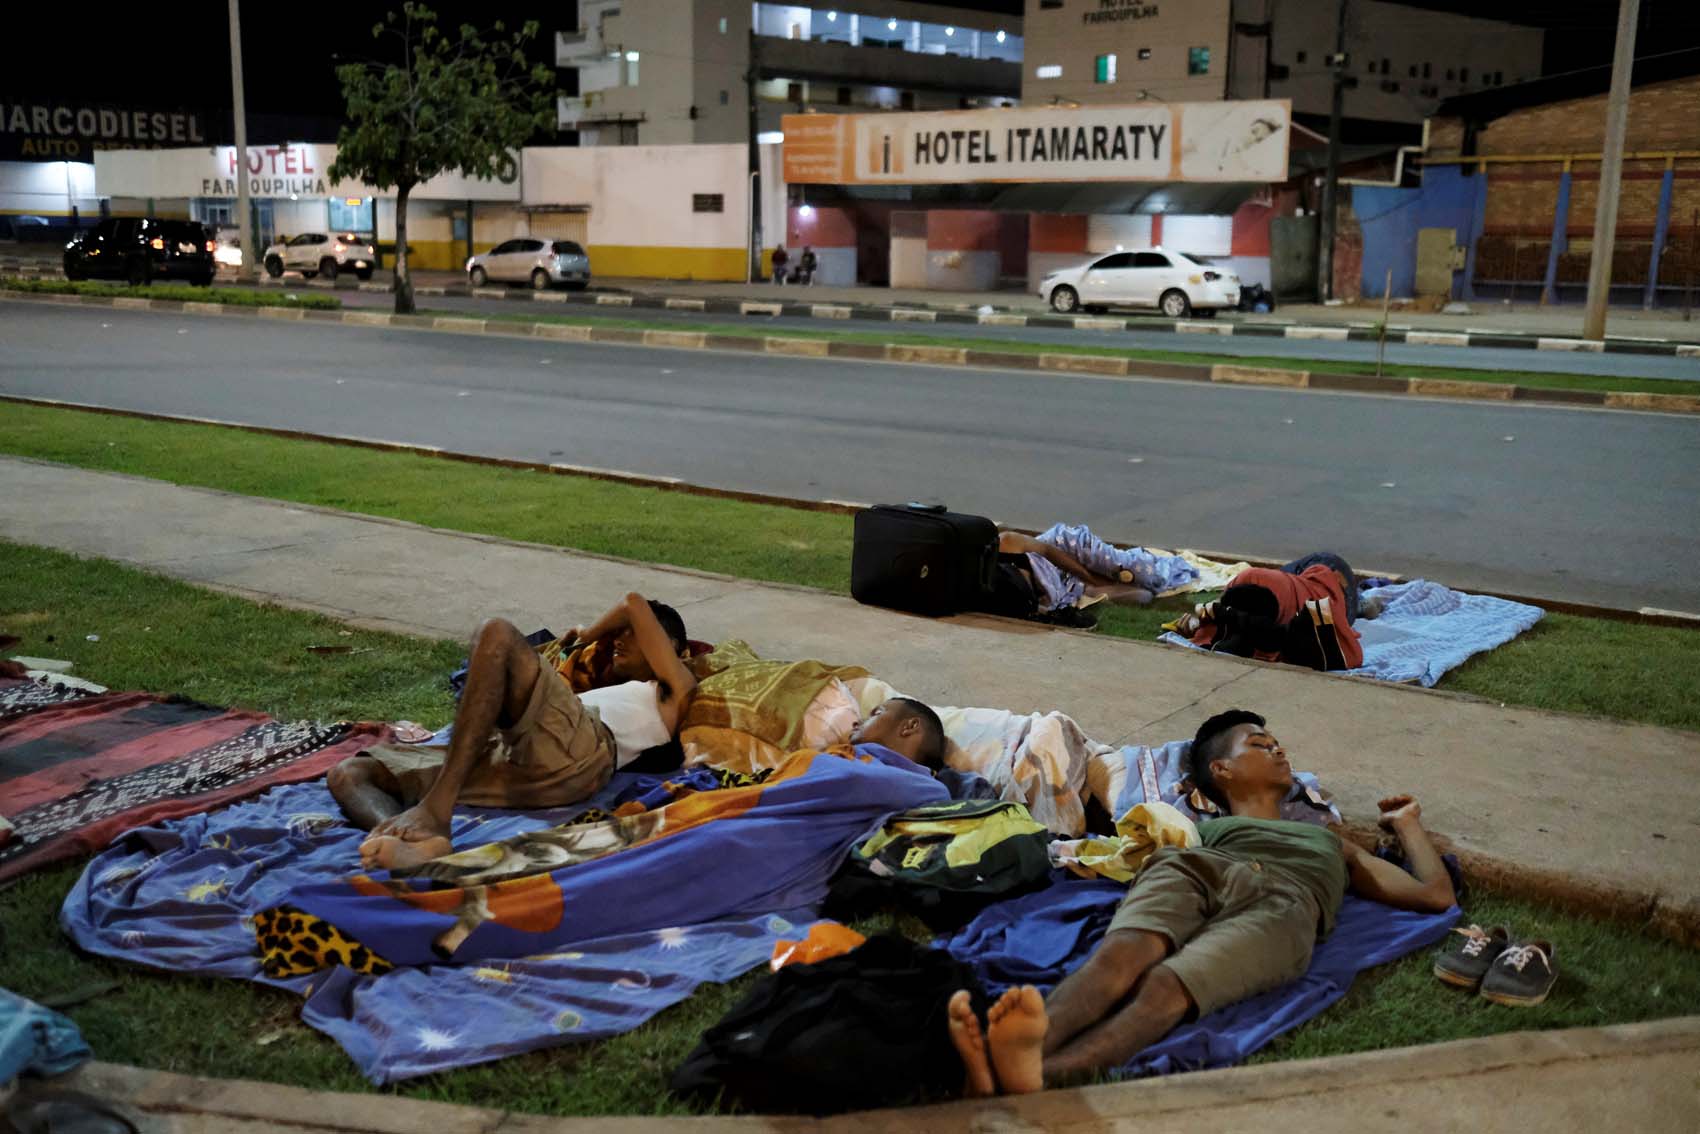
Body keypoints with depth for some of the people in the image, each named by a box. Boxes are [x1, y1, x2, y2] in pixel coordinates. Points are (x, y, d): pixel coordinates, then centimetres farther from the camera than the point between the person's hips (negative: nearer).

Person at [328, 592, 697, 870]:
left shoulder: (673, 692, 24)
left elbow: (634, 604, 19)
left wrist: (590, 633, 33)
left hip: (568, 749, -8)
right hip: (510, 757, 8)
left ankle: (437, 807, -39)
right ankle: (419, 840, -49)